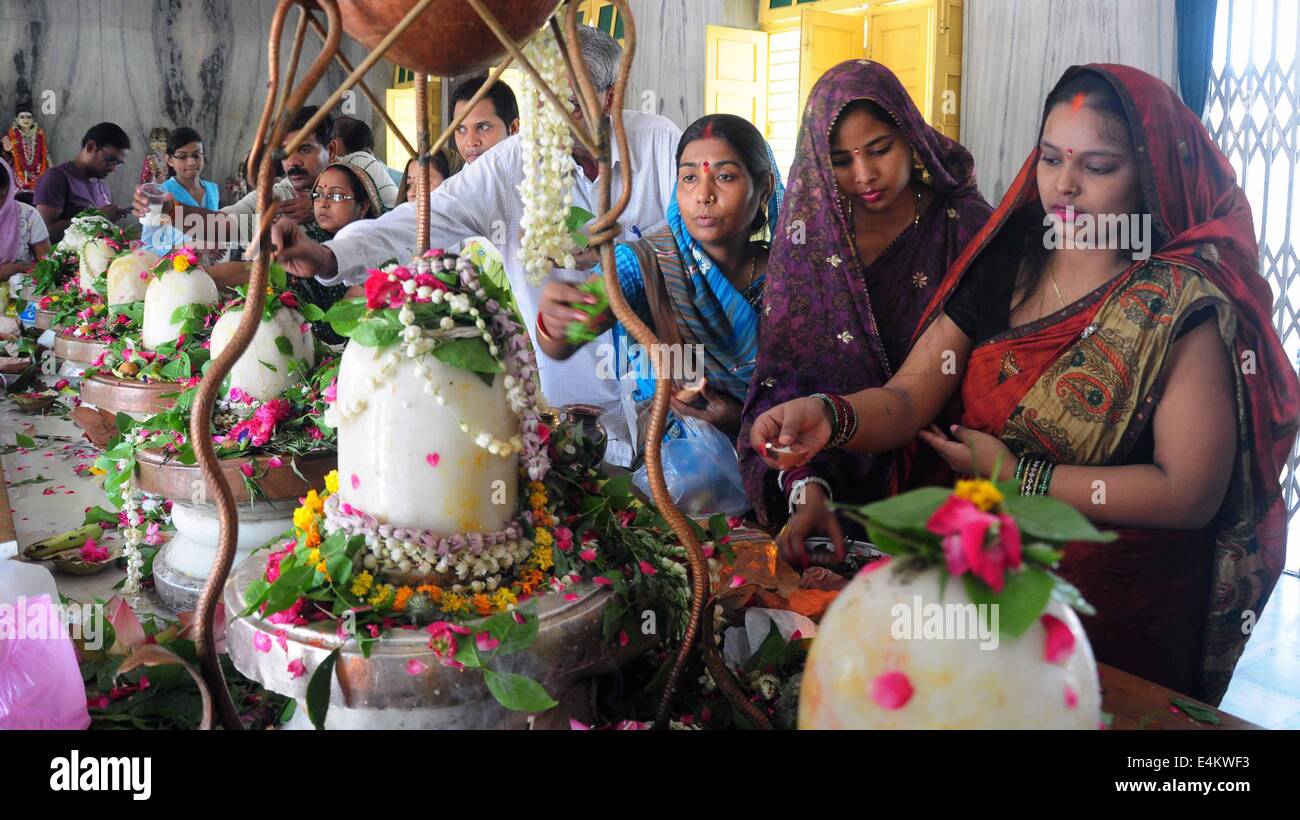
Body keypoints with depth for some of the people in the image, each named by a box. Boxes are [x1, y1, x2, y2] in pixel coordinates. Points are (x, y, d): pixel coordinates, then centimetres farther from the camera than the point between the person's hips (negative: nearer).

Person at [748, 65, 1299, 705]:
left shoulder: (1184, 304, -15)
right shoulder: (999, 272, -1)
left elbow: (1189, 494, -20)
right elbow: (906, 399, -11)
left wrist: (1016, 474, -18)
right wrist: (830, 417, -32)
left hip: (1121, 616, -4)